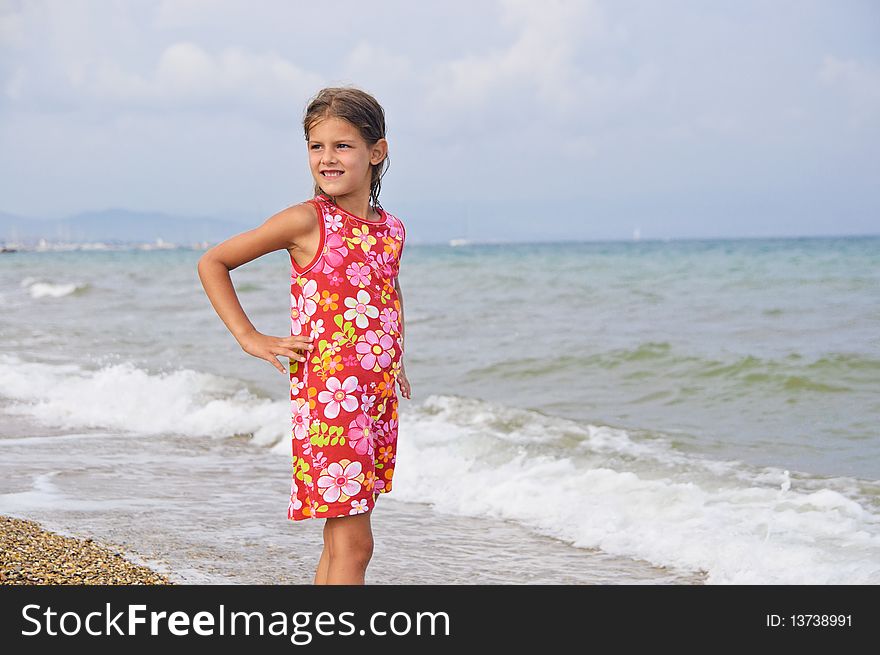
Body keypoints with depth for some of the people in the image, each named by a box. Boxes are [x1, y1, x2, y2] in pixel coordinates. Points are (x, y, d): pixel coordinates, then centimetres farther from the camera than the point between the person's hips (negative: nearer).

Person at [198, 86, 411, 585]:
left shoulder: (392, 229, 10)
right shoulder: (306, 221, -8)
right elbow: (212, 263, 0)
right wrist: (250, 338, -5)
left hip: (378, 400, 6)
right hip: (327, 398, -6)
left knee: (342, 540, 11)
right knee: (353, 544, -9)